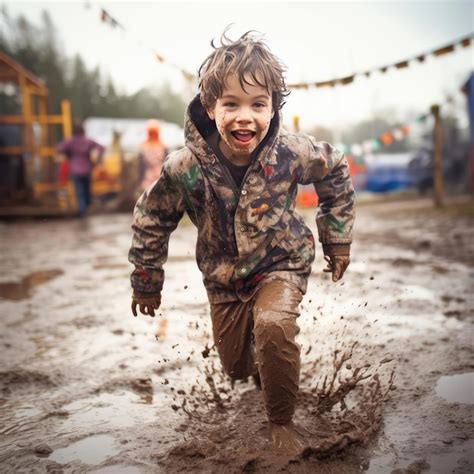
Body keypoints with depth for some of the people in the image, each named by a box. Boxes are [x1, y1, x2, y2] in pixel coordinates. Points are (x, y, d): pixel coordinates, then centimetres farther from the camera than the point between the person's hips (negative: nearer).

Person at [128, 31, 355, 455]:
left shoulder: (293, 152, -24)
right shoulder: (185, 168, -25)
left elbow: (336, 173, -2)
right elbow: (151, 221, -8)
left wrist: (338, 240, 3)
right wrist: (146, 284, 3)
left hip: (282, 263, -1)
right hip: (224, 274, 2)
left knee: (274, 325, -32)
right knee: (236, 368, 14)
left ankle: (282, 421, -4)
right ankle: (261, 368, 55)